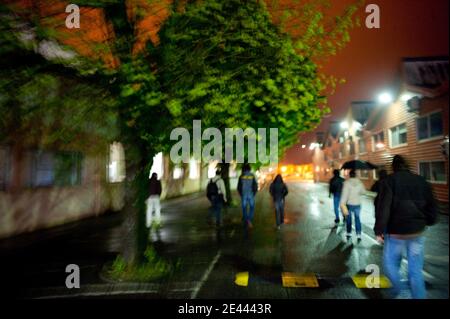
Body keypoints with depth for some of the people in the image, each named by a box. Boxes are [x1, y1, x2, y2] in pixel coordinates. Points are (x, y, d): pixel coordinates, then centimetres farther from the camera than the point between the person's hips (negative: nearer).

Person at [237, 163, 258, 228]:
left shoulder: (241, 176, -4)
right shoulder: (252, 176, -5)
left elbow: (239, 186, -1)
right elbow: (255, 185, -5)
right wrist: (254, 193, 9)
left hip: (243, 195, 1)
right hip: (251, 194, -1)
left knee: (244, 208, 11)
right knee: (252, 208, 11)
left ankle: (245, 222, 17)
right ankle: (249, 219, -10)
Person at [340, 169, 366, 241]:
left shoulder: (347, 182, -15)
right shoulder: (360, 183, -4)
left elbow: (345, 193, -22)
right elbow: (363, 192, 9)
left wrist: (342, 203, -24)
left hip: (349, 204, -2)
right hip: (357, 204, 2)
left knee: (349, 219, 15)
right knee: (357, 218, 13)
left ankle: (349, 234, 21)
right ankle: (358, 235, 6)